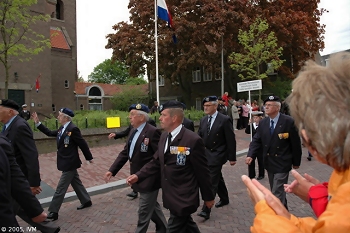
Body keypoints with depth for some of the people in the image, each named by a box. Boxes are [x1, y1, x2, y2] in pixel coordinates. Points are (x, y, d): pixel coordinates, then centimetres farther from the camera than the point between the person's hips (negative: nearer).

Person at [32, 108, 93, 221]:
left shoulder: (73, 129, -21)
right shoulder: (62, 129, 7)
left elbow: (83, 144, -17)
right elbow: (50, 133, 15)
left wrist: (89, 158, -9)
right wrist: (37, 123, 9)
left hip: (69, 163, -9)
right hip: (68, 162, 9)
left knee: (60, 188, -3)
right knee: (76, 183, 19)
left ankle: (53, 212, 5)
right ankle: (86, 201, 32)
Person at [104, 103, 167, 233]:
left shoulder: (152, 132, -20)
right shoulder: (133, 132, 7)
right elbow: (125, 153, 9)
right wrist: (112, 170, 3)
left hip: (149, 179, -9)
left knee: (144, 212, 6)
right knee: (152, 207, 23)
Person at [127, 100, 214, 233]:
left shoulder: (193, 140, -21)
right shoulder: (164, 136, 3)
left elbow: (202, 171, -14)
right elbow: (156, 162, 8)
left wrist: (208, 197, -5)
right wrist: (138, 176, -5)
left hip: (183, 198, -7)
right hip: (170, 195, 7)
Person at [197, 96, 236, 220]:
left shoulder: (224, 120, -12)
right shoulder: (203, 120, 6)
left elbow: (231, 140, -10)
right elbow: (199, 137, 9)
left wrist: (232, 158, -9)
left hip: (217, 155, -6)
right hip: (206, 154, 6)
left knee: (211, 181, -9)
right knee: (217, 178, 21)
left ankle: (206, 210, -6)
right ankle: (224, 199, 40)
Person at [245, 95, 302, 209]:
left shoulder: (288, 121, -14)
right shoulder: (263, 122, 2)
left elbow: (295, 143, -8)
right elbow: (256, 140, -1)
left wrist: (296, 162, -3)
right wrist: (250, 155, -17)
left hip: (282, 164, -6)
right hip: (269, 163, 6)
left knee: (277, 193, -6)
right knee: (276, 191, 20)